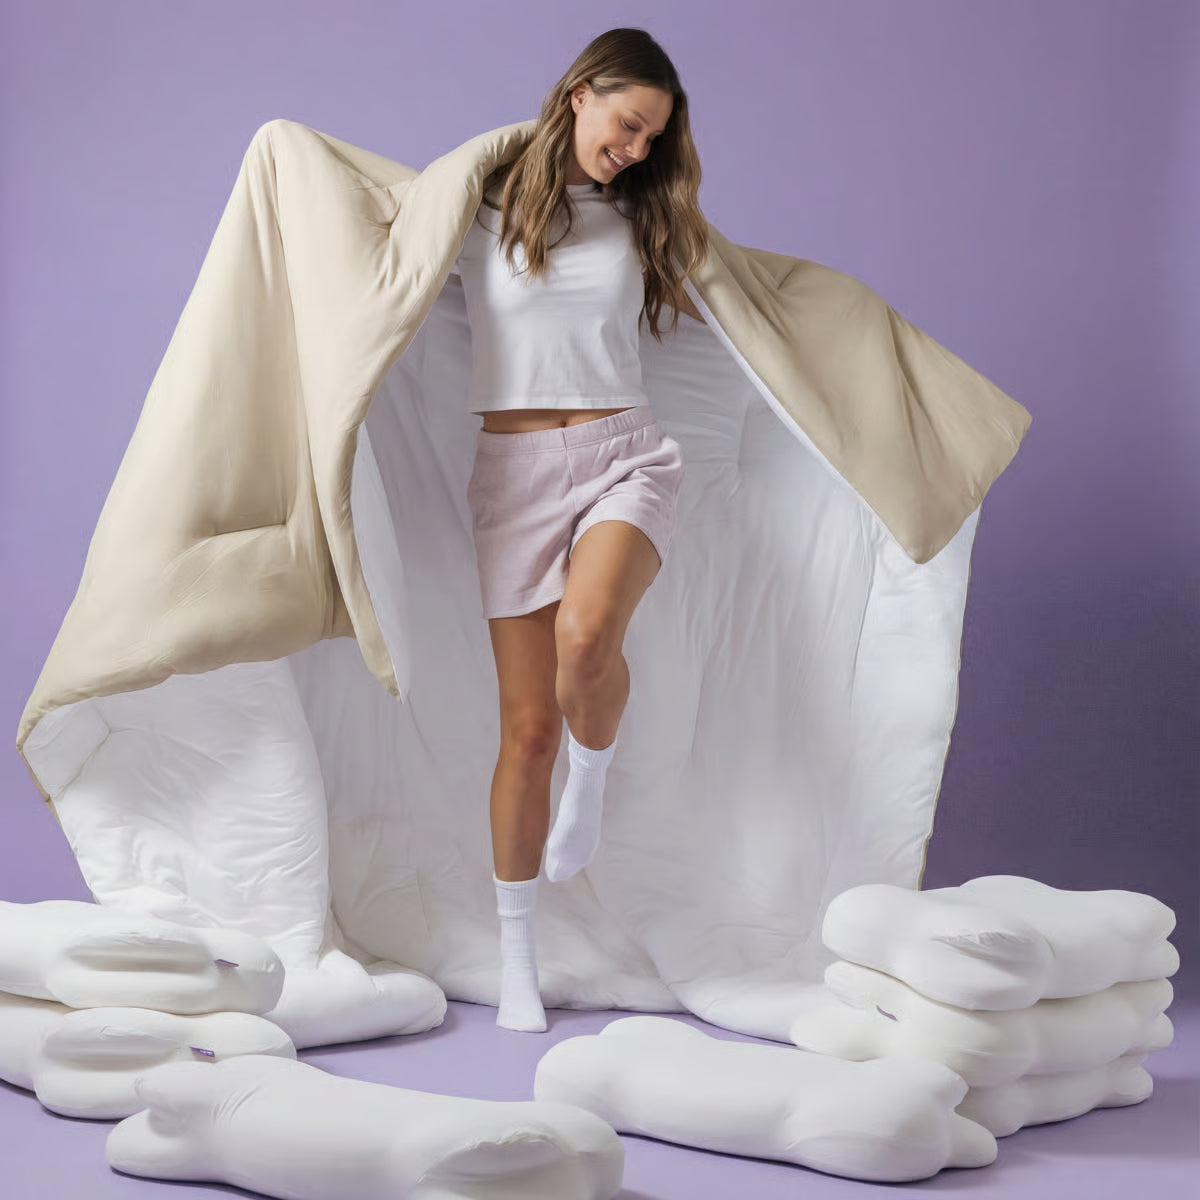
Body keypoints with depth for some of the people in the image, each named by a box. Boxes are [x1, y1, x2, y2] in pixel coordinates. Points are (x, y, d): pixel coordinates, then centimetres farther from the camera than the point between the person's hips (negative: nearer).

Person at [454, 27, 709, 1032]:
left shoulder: (641, 220, 12)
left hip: (623, 456, 1)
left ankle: (593, 777, 2)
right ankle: (516, 957, 15)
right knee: (529, 723, -1)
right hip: (517, 470, -1)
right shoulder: (481, 204, 4)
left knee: (586, 635, -33)